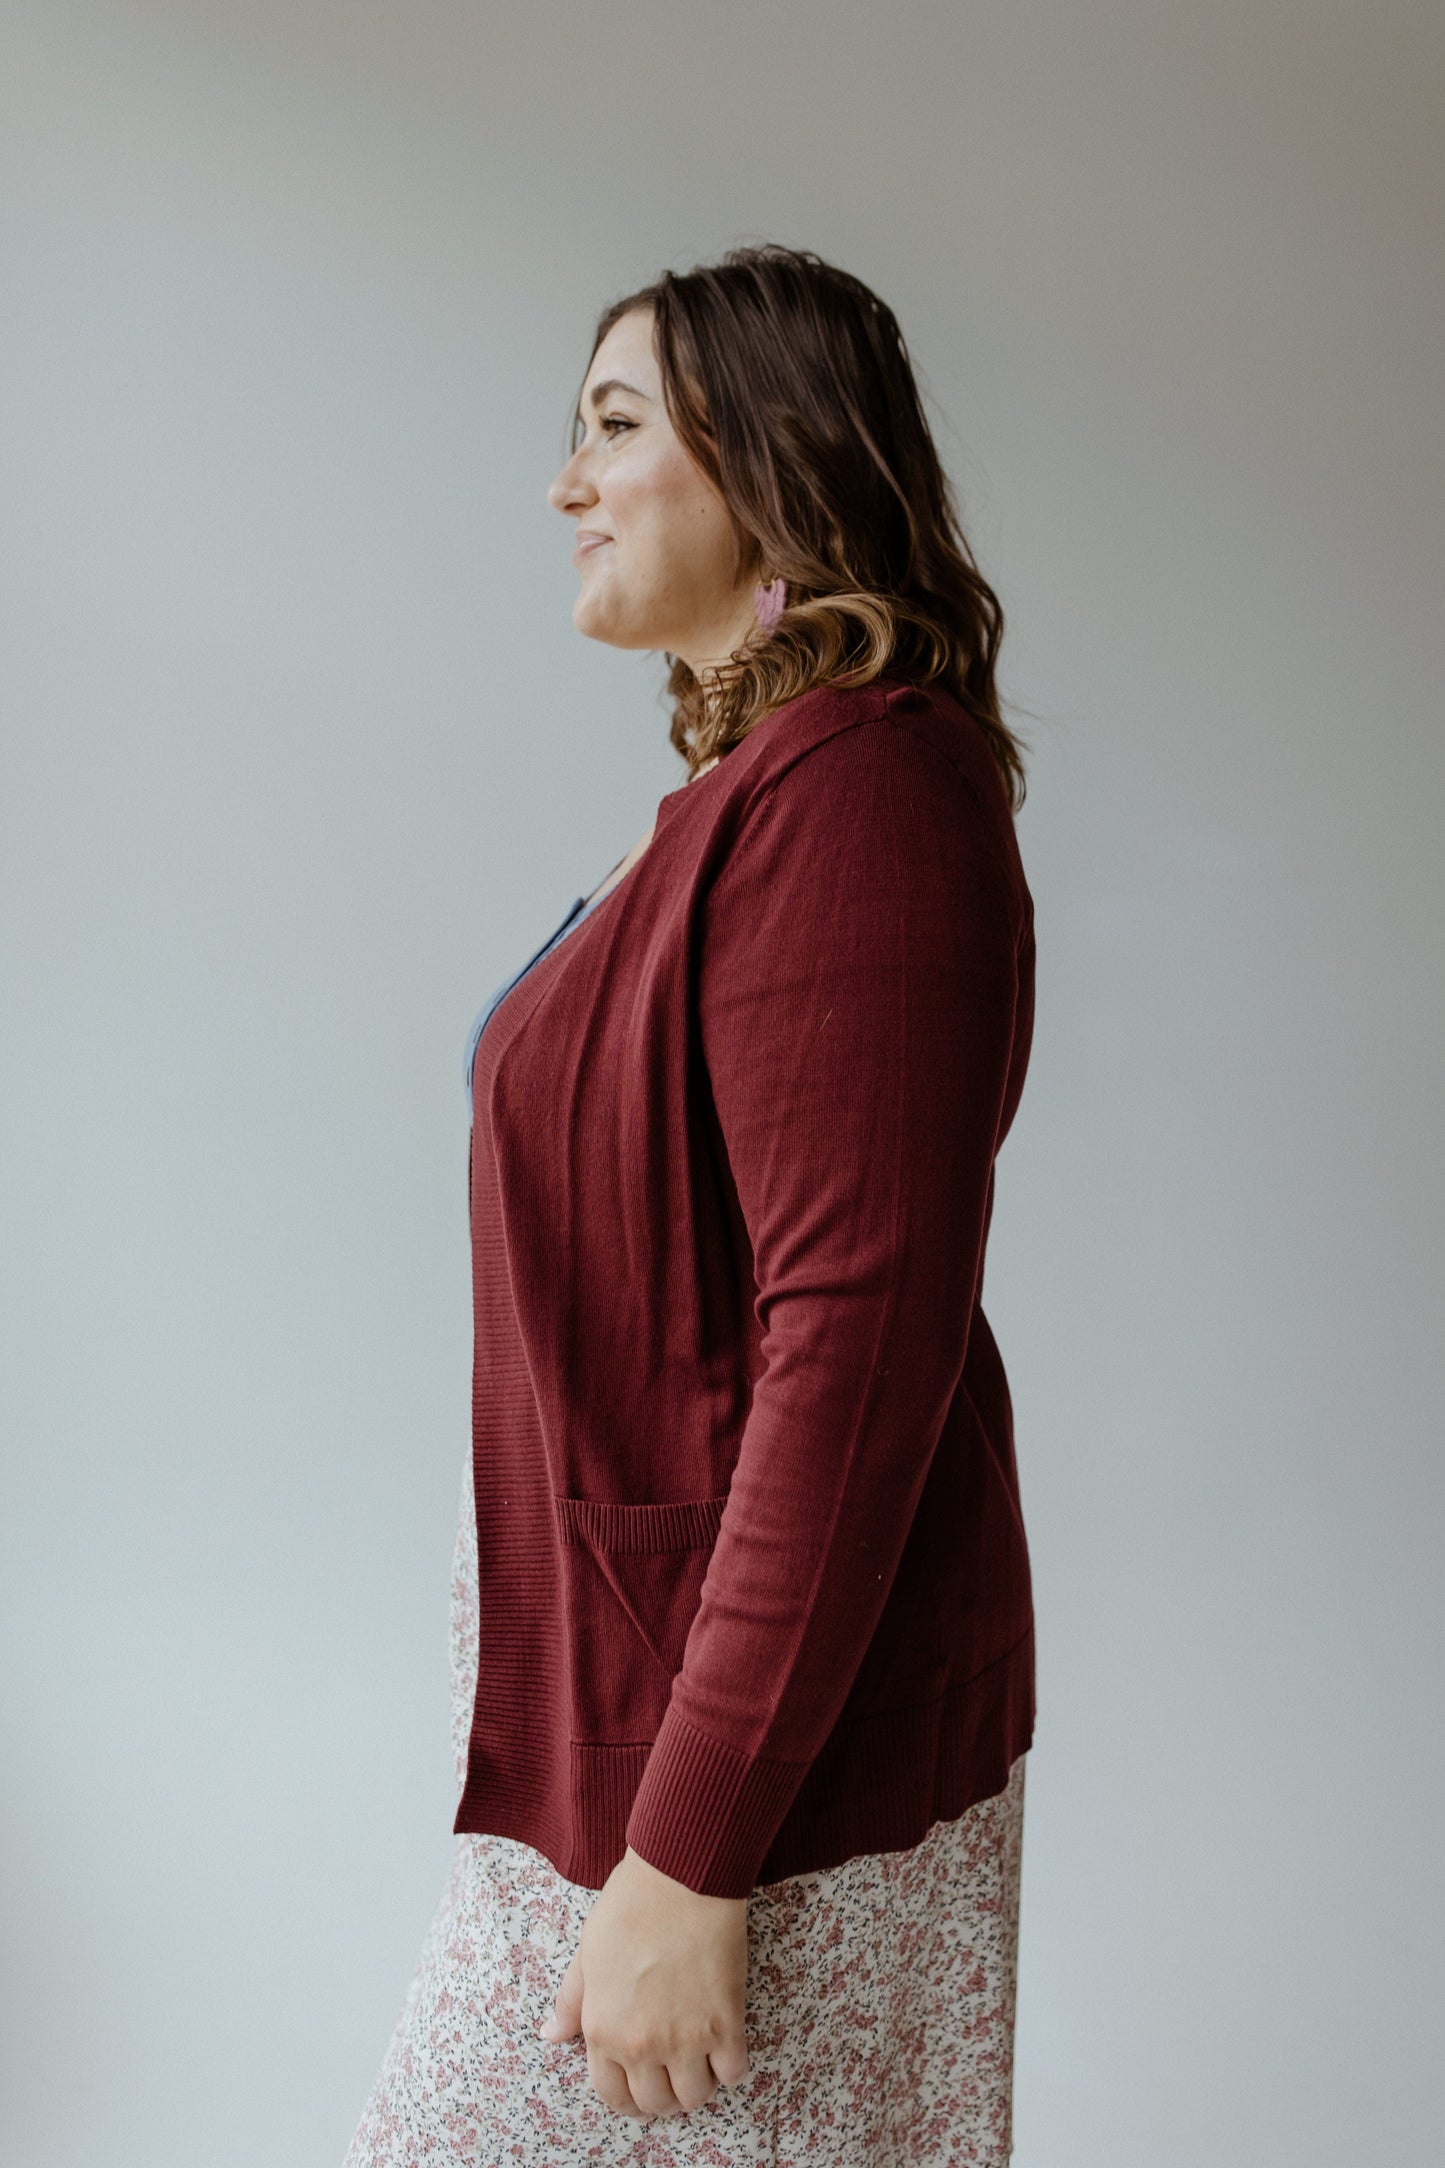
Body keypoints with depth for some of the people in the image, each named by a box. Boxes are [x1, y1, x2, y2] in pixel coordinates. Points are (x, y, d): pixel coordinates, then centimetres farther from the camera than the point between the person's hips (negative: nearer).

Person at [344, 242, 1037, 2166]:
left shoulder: (849, 803, -21)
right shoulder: (768, 786, 9)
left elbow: (860, 1347, -26)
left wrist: (688, 1858, -23)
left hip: (753, 1751, -9)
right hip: (646, 1694, 9)